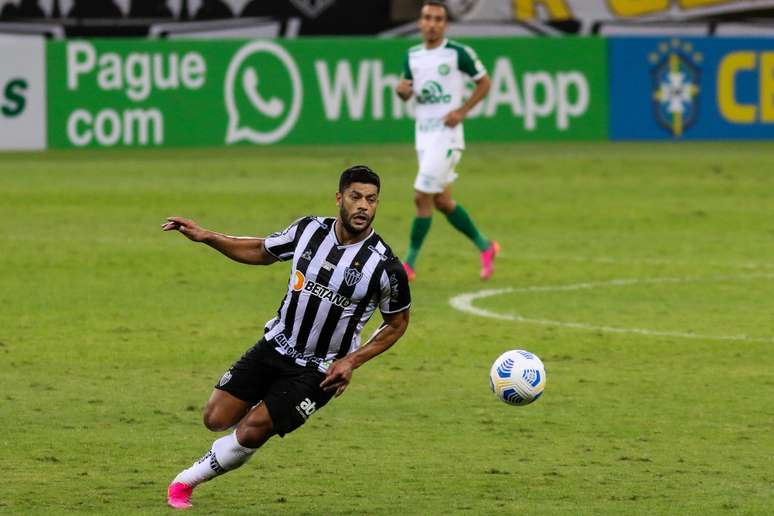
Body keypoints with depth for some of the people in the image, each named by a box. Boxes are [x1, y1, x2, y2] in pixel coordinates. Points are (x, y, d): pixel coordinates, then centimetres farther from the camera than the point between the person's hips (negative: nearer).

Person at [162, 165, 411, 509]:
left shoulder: (384, 266, -17)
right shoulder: (309, 230, -7)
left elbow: (398, 323, -1)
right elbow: (261, 251, 12)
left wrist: (352, 361, -11)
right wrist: (206, 237, 1)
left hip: (319, 372, -4)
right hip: (275, 347, 4)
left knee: (251, 432, -14)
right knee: (216, 419, -1)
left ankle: (187, 480, 9)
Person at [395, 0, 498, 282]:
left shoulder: (458, 53, -8)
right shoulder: (412, 56, 9)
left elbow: (484, 83, 1)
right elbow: (406, 94, 18)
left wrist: (462, 111, -10)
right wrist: (401, 89, -6)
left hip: (446, 134, -7)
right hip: (423, 133, 7)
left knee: (422, 197, -11)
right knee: (441, 201, 12)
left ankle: (409, 265, -4)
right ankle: (485, 246, 28)